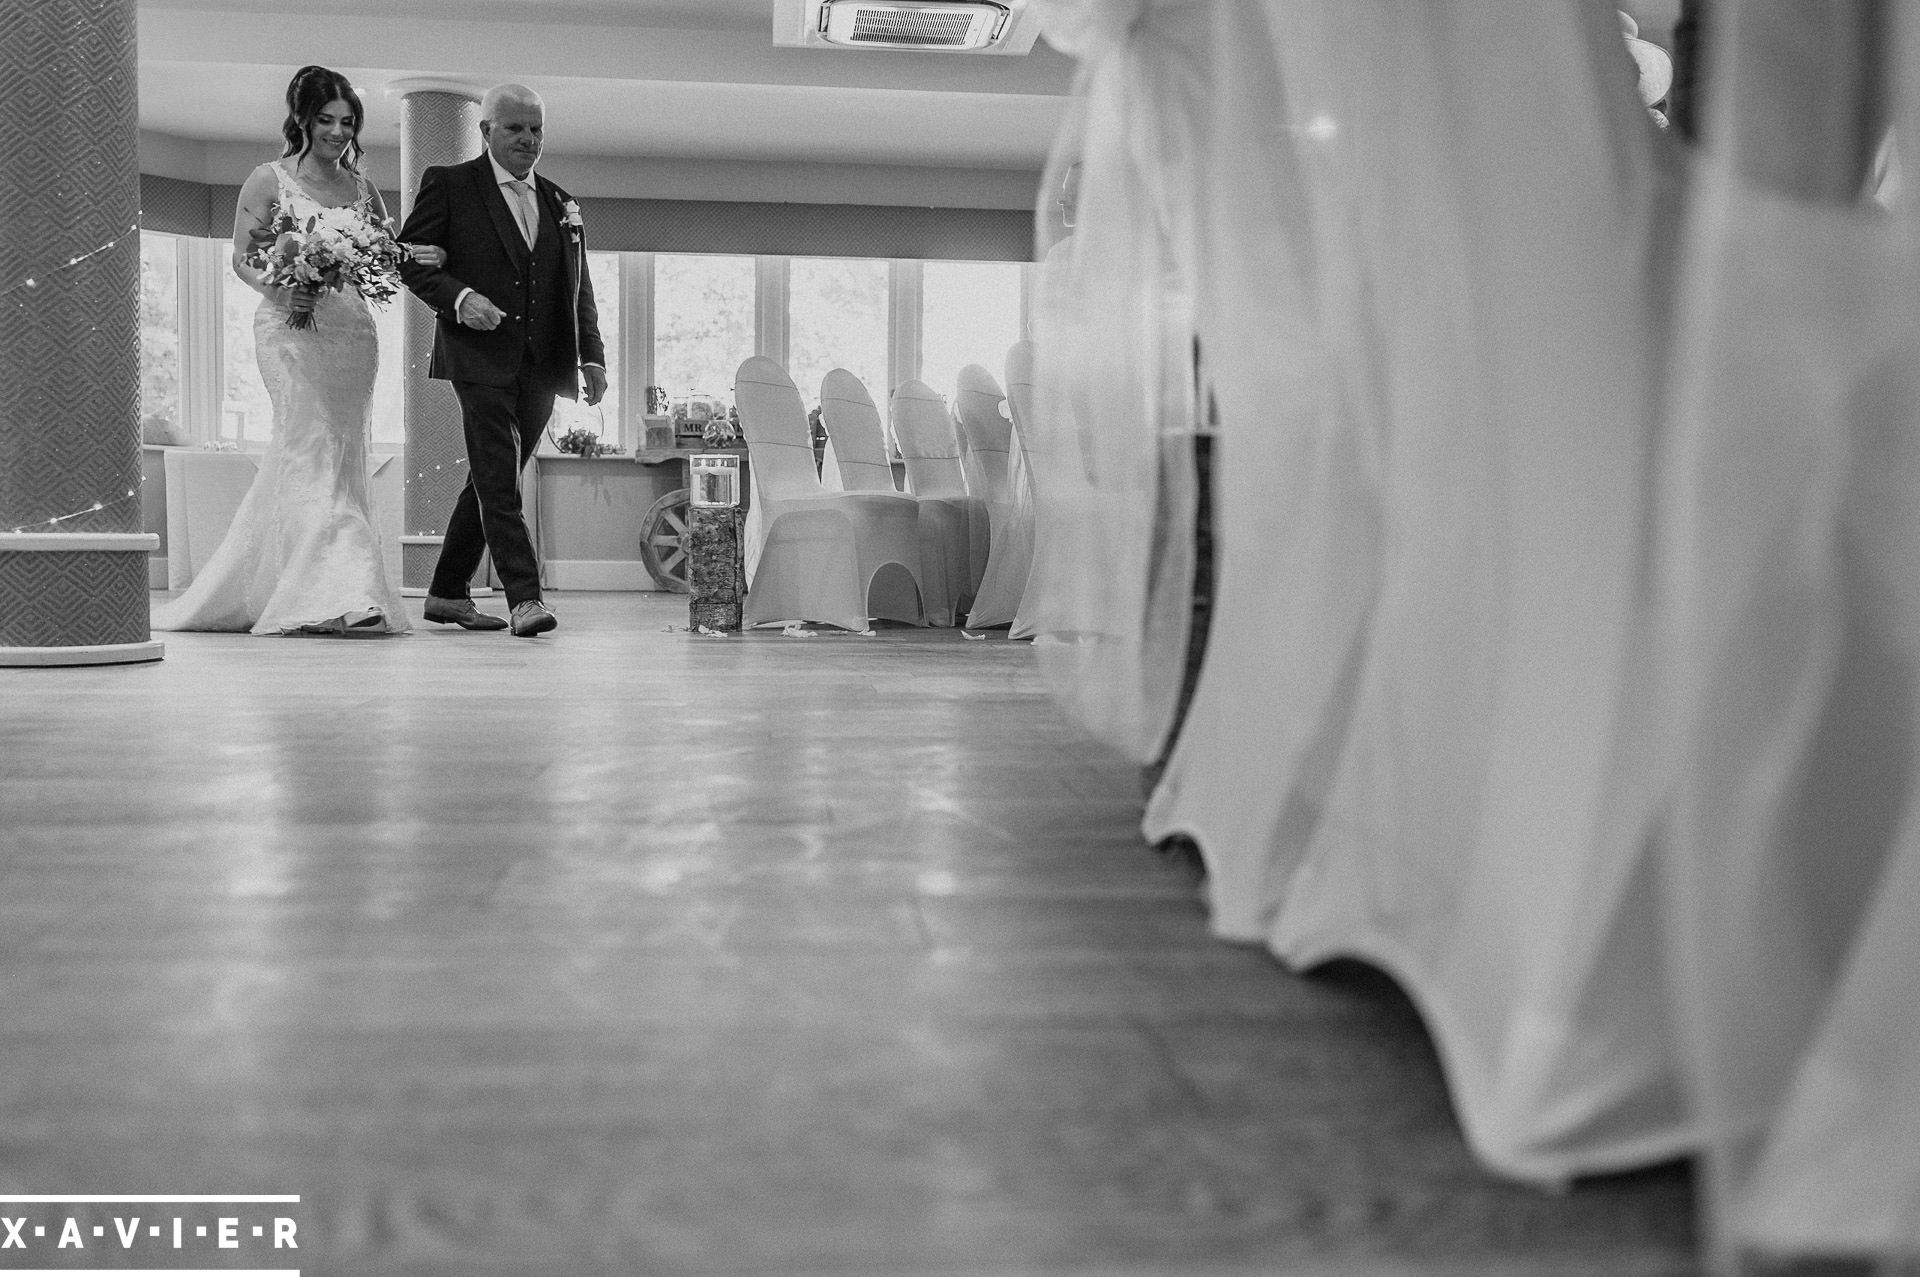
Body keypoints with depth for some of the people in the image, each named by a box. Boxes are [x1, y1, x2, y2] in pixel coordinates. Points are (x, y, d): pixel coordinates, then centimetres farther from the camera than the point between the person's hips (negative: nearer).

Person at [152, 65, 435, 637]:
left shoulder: (362, 188, 16)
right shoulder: (269, 180, 4)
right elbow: (242, 257, 1)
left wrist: (420, 258, -3)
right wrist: (279, 289, -18)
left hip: (352, 330, 5)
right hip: (292, 328, -5)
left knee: (340, 455, 4)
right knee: (312, 451, -15)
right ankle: (334, 593, -21)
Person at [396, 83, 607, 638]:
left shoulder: (560, 204, 19)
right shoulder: (448, 184, 5)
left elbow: (579, 289, 19)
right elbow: (409, 258, 1)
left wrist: (592, 356, 8)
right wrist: (458, 296, -16)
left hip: (541, 365, 5)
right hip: (480, 357, -5)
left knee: (492, 481, 10)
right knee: (498, 480, -13)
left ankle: (447, 593, 21)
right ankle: (524, 598, -17)